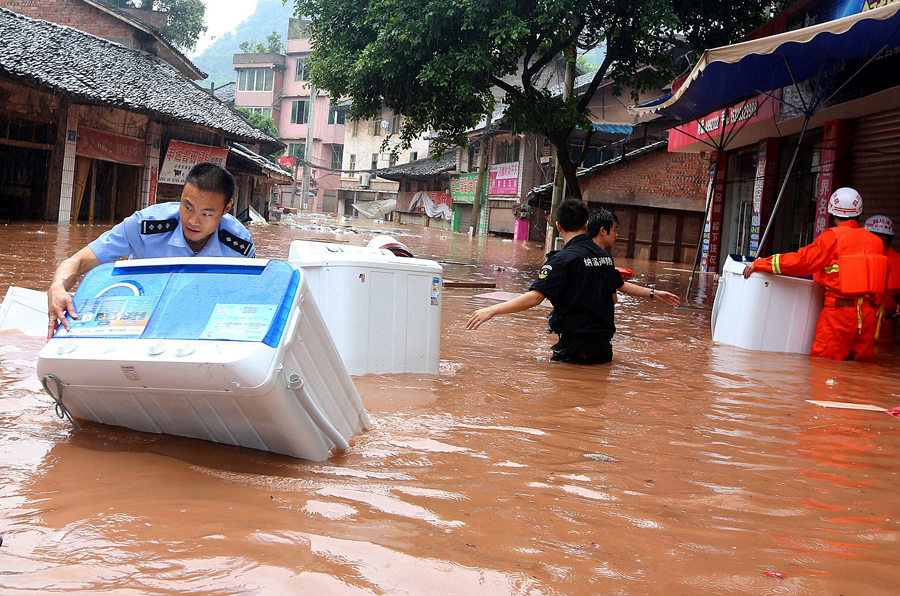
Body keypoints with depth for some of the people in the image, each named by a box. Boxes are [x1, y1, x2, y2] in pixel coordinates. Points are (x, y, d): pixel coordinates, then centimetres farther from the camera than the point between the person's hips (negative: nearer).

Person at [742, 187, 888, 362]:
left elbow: (801, 261, -10)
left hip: (839, 311, -6)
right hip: (868, 313, 6)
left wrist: (759, 264, -7)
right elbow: (882, 280, 14)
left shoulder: (833, 236, -6)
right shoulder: (876, 241, 10)